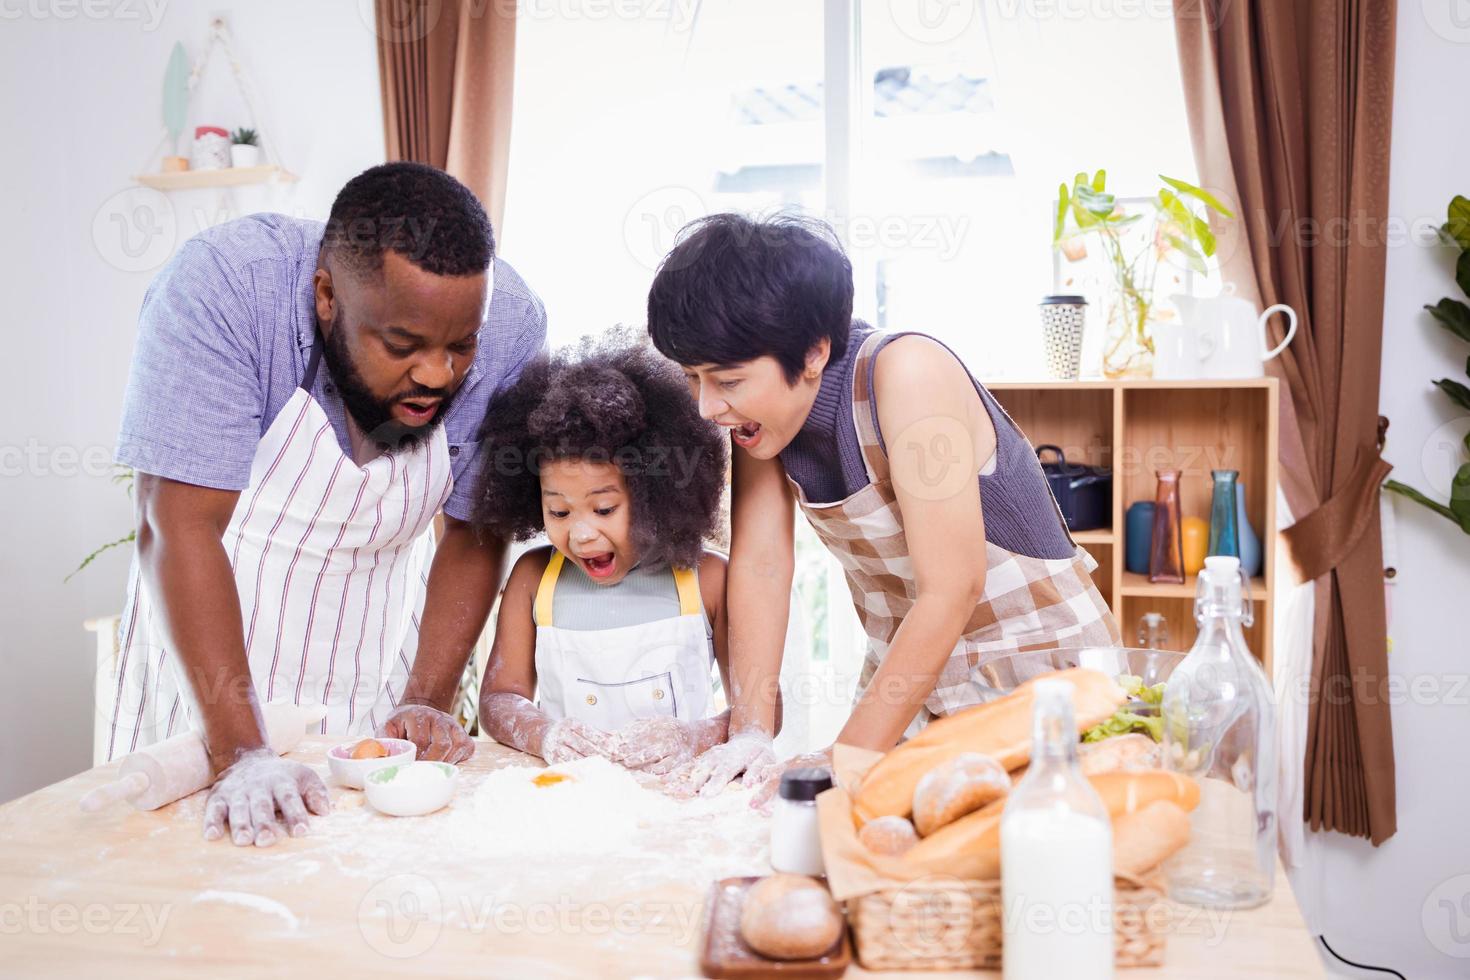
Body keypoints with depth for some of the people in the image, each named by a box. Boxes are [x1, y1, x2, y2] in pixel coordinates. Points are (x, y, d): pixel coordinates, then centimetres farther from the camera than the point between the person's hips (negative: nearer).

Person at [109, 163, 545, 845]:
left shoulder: (509, 325, -18)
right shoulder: (221, 288, -26)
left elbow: (475, 533, -9)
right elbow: (182, 527, -28)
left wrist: (427, 703, -17)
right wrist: (241, 756, -33)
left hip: (382, 656, 2)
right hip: (206, 641, -2)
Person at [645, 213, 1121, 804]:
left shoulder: (906, 373, -25)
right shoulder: (764, 401, -6)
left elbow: (952, 590, -28)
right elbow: (759, 561, -8)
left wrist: (848, 759, -28)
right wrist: (751, 732, -17)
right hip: (908, 679, 5)